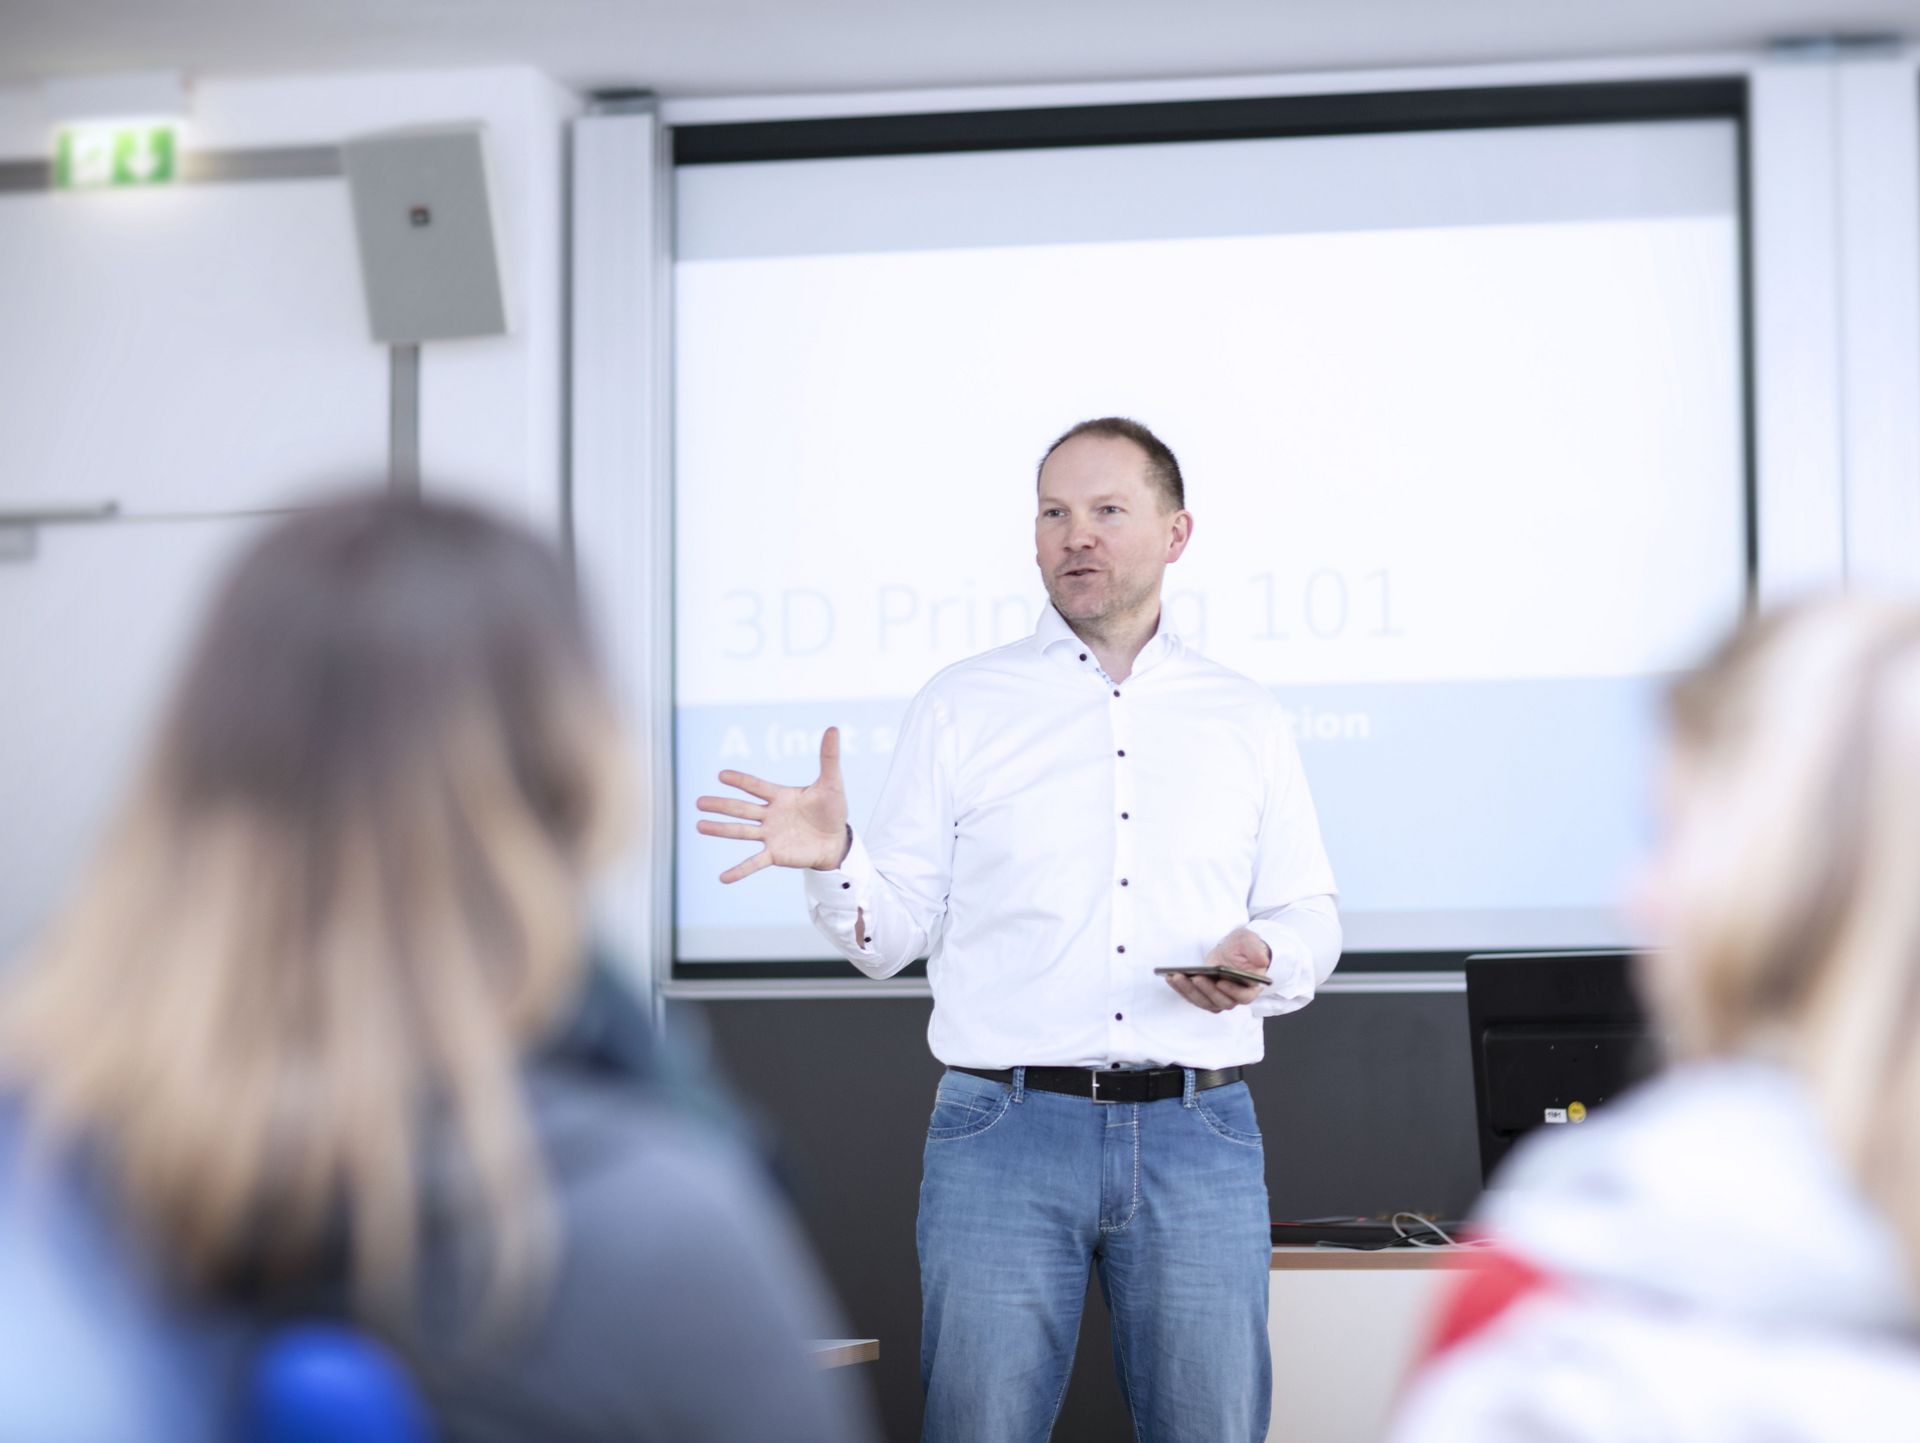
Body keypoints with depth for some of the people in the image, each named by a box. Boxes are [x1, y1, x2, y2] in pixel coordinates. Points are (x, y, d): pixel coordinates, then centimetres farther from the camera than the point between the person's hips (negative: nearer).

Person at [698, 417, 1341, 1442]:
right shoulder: (959, 708, 9)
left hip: (1198, 1136, 1)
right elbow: (895, 935, 6)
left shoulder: (1246, 721, 14)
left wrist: (1264, 962, -7)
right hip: (1005, 1128, -1)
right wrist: (833, 861, -15)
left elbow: (1310, 921, 15)